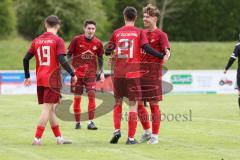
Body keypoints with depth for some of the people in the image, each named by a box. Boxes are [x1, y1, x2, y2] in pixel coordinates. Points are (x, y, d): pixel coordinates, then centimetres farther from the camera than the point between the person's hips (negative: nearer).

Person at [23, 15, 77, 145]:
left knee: (51, 109, 14)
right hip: (52, 79, -6)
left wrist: (27, 77, 19)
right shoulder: (58, 41, -7)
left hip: (40, 80, 6)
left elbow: (26, 59, 9)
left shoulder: (36, 41, 10)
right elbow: (62, 60, -17)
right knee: (48, 109, -4)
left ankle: (59, 138, 20)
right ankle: (37, 138, -9)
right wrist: (72, 74, -8)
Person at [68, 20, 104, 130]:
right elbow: (69, 54, 1)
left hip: (91, 73, 1)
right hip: (77, 73, -1)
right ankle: (77, 122, 12)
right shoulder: (76, 40, -5)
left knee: (91, 95, -13)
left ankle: (90, 122, -12)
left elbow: (100, 58, 13)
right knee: (77, 97, 1)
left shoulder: (98, 43, 1)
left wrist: (102, 72, 5)